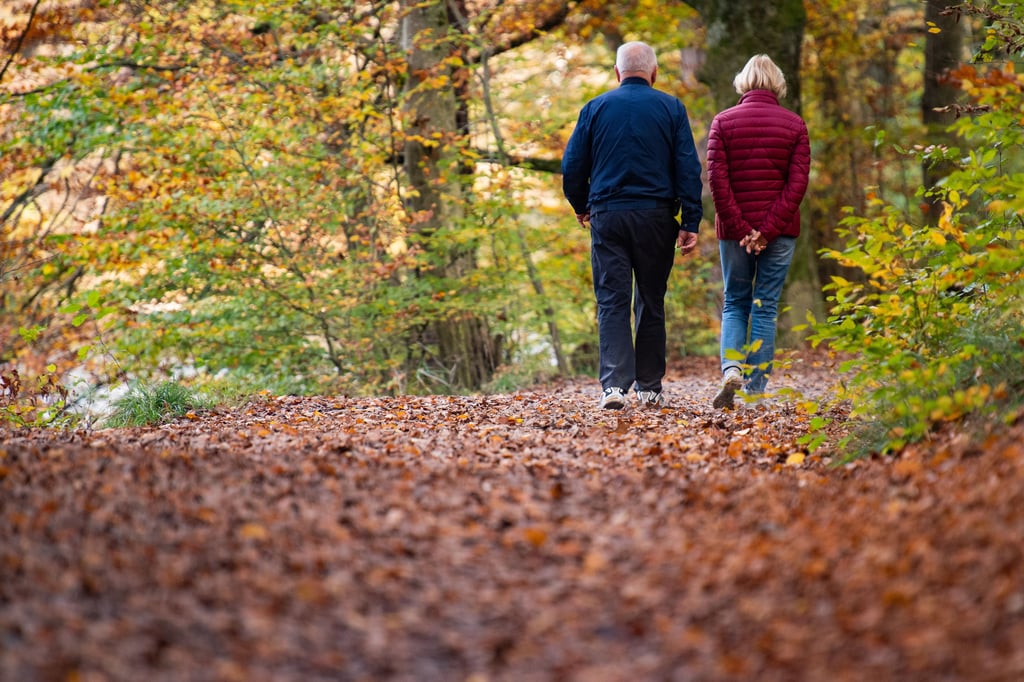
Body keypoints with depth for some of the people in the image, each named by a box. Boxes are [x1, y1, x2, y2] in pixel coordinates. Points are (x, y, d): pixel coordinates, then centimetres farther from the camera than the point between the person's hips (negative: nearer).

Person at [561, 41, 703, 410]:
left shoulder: (595, 108, 5)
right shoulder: (671, 108, 3)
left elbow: (572, 166, 7)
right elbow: (688, 168, -2)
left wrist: (581, 207, 23)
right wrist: (690, 222, 0)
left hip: (607, 216, 0)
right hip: (655, 216, 0)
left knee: (612, 302, -1)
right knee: (651, 302, 10)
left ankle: (614, 384, -15)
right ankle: (650, 387, 14)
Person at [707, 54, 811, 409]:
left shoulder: (723, 122, 1)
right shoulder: (794, 124, 2)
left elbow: (717, 180, -7)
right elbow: (797, 183, -6)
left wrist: (741, 229, -7)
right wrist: (768, 230, -9)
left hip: (734, 232, 0)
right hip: (780, 232, 0)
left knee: (734, 303, 12)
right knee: (766, 306, 5)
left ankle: (731, 367, -11)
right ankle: (755, 388, 5)